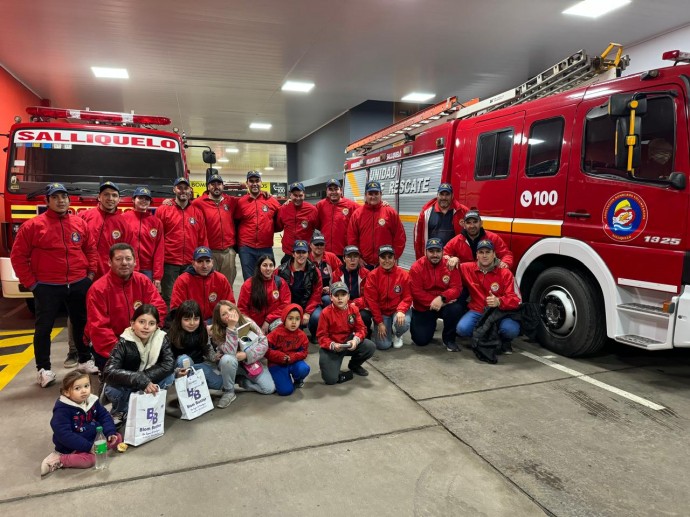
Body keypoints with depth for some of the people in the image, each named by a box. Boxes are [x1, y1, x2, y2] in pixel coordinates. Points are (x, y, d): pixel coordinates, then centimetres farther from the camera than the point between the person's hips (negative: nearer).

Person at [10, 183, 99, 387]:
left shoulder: (80, 223, 4)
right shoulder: (33, 225, -7)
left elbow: (91, 249, 13)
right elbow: (18, 256, -4)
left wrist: (91, 273, 4)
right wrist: (31, 283, -6)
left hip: (79, 284, 3)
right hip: (47, 287, -3)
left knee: (82, 323, 14)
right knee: (43, 328, 5)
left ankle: (85, 360, 30)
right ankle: (44, 369, 19)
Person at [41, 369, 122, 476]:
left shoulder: (92, 401, -3)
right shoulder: (62, 409, -22)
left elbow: (104, 416, 6)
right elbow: (63, 435, -27)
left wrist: (110, 433, -12)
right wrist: (88, 447, -29)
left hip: (95, 438, 6)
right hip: (71, 447, -6)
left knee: (117, 437, 1)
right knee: (90, 459, -29)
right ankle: (57, 460, -13)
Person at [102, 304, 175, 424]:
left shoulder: (161, 339, -15)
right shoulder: (124, 343, -23)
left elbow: (169, 365, -23)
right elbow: (108, 372, -33)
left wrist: (146, 378, -35)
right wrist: (140, 380, -43)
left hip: (148, 385, 2)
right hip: (126, 387, -2)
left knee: (168, 377, -24)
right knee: (112, 389, -32)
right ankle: (120, 411, 2)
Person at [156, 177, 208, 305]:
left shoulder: (197, 212, 9)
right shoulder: (163, 210, 1)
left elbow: (203, 239, 10)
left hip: (191, 264, 3)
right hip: (169, 264, -3)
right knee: (169, 298, 4)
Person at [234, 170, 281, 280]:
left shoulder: (271, 200, 2)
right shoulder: (240, 202, 1)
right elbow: (235, 223, 8)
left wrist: (269, 229, -2)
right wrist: (237, 244, 4)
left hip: (266, 248, 1)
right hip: (246, 248, 0)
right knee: (249, 280, 7)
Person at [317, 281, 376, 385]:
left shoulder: (353, 309, -5)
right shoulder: (326, 313, -15)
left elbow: (361, 329, -4)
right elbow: (322, 336, -12)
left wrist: (355, 340, -26)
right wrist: (332, 345, -30)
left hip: (349, 342, 4)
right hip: (331, 347, -4)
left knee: (371, 347, -19)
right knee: (331, 379, -23)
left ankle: (354, 365, 11)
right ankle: (349, 374, 13)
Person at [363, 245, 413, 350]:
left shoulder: (403, 274, -6)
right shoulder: (372, 276, -8)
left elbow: (407, 297, -4)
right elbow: (371, 300, -7)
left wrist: (401, 311, -24)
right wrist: (379, 322, -10)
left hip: (398, 310, 1)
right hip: (381, 312, -1)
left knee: (403, 324, -34)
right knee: (383, 345, -15)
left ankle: (397, 335, 7)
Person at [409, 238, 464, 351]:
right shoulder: (417, 267, -12)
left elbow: (456, 288, -15)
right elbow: (416, 292, -16)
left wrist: (442, 298, -32)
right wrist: (433, 302, -25)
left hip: (444, 304, 1)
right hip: (422, 308, 0)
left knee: (456, 308, -33)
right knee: (421, 340, -9)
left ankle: (449, 339, -6)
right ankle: (430, 325, 29)